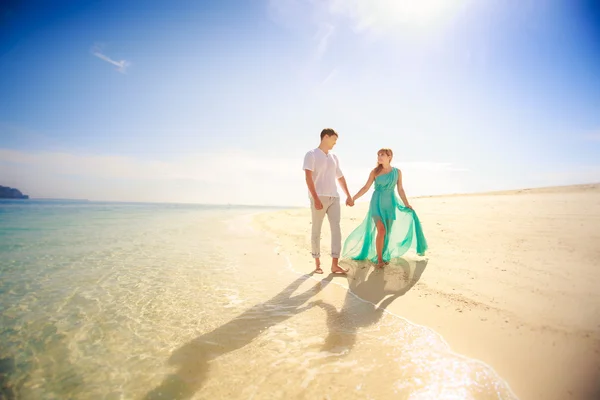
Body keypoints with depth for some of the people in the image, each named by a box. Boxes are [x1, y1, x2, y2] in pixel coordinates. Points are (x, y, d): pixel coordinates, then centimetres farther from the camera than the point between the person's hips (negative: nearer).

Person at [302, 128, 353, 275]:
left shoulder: (334, 157, 18)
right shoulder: (311, 155, -1)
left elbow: (340, 177, 25)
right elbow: (308, 177, -12)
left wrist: (348, 196, 23)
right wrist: (316, 198, -21)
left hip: (334, 198, 6)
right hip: (319, 198, -5)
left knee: (336, 229, -4)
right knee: (316, 231, 2)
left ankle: (335, 265, -1)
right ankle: (317, 264, 15)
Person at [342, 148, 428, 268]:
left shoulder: (397, 172, 3)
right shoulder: (375, 171, 0)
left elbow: (400, 189, 9)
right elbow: (366, 187, 0)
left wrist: (407, 204, 9)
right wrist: (353, 198, -5)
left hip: (390, 203, 2)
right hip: (377, 202, -2)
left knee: (388, 232, 5)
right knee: (381, 230, -14)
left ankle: (384, 256, 21)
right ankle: (379, 259, -4)